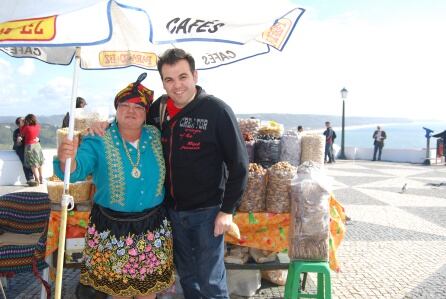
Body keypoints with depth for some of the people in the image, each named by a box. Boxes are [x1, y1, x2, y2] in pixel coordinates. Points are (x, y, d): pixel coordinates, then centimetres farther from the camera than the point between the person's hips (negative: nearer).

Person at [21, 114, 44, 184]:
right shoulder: (38, 126, -3)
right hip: (37, 145, 6)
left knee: (33, 164, 0)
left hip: (30, 146, -6)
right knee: (39, 163, 15)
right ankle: (41, 179, 23)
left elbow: (22, 134, 0)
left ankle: (37, 180, 1)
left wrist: (24, 125, 3)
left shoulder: (26, 127, -17)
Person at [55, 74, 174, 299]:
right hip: (112, 228, -2)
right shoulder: (98, 142, -11)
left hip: (153, 227, 3)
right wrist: (66, 159, -46)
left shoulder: (156, 137, -1)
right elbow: (77, 170, -27)